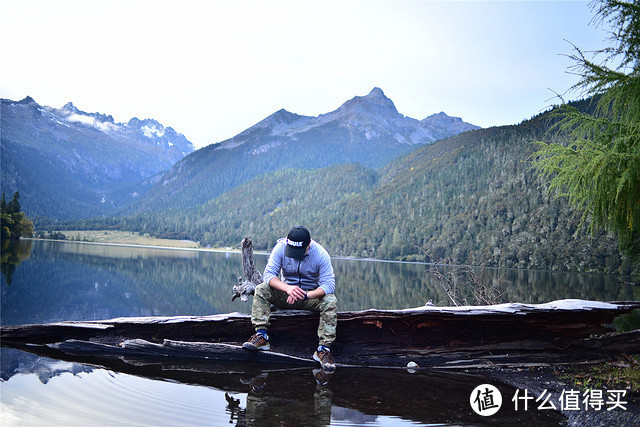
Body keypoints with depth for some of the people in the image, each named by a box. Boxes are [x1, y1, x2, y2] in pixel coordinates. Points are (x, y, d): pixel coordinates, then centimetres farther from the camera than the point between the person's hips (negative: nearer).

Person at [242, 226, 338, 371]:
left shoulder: (321, 254, -20)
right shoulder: (280, 248, -16)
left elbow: (328, 284, -23)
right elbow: (269, 273, -22)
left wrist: (306, 294, -40)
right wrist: (287, 288, -41)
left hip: (311, 295, -1)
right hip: (286, 294, 2)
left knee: (331, 301, -31)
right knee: (261, 289, -22)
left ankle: (323, 349, -28)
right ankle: (261, 335, -26)